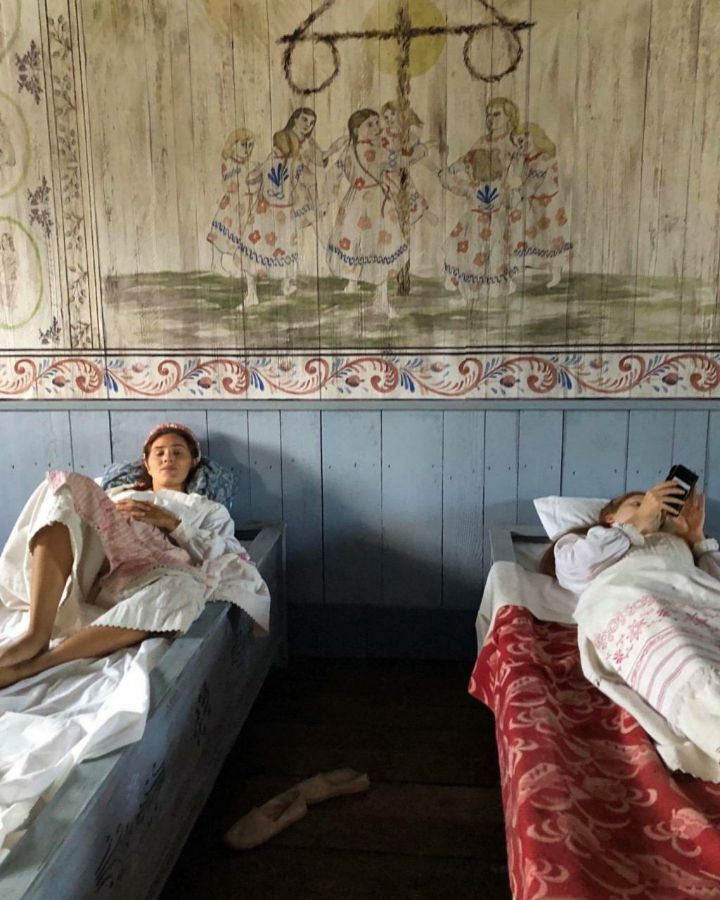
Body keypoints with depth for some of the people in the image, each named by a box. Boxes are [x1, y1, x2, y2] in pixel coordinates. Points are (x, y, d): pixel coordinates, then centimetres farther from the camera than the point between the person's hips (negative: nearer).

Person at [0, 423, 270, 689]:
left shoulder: (210, 510, 29)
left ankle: (34, 664, -40)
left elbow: (222, 556, 8)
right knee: (67, 489, -21)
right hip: (96, 571, 3)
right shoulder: (120, 493, 38)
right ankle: (36, 635, -34)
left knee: (187, 586, -39)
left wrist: (171, 523, -2)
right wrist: (111, 516, 0)